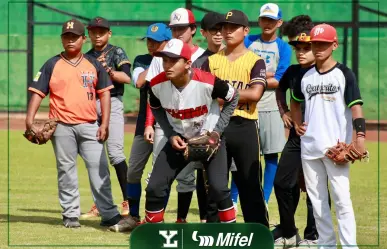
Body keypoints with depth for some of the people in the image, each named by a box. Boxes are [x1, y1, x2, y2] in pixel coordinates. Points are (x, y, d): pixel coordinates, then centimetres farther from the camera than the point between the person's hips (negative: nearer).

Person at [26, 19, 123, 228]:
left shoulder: (93, 65, 9)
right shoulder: (52, 65, 4)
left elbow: (104, 93, 9)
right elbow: (38, 92, 1)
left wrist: (104, 124, 0)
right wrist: (29, 121, -12)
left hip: (89, 126, 1)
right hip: (62, 127, -1)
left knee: (99, 169, -4)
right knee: (66, 171, 3)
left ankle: (109, 214, -4)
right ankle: (70, 215, 9)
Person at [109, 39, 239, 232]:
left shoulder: (207, 82, -29)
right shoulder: (157, 85, -19)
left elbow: (233, 98, -9)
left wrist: (217, 131, -14)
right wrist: (170, 135, -8)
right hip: (178, 139, 3)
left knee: (218, 187, -17)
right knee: (155, 187, -3)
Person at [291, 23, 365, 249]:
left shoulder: (344, 74, -4)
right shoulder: (305, 77, 11)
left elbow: (356, 106, -10)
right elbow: (295, 101, 29)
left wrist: (360, 136, -21)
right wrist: (297, 123, 13)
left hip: (336, 146, -6)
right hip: (310, 146, 6)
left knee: (342, 198, -9)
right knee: (317, 200, 9)